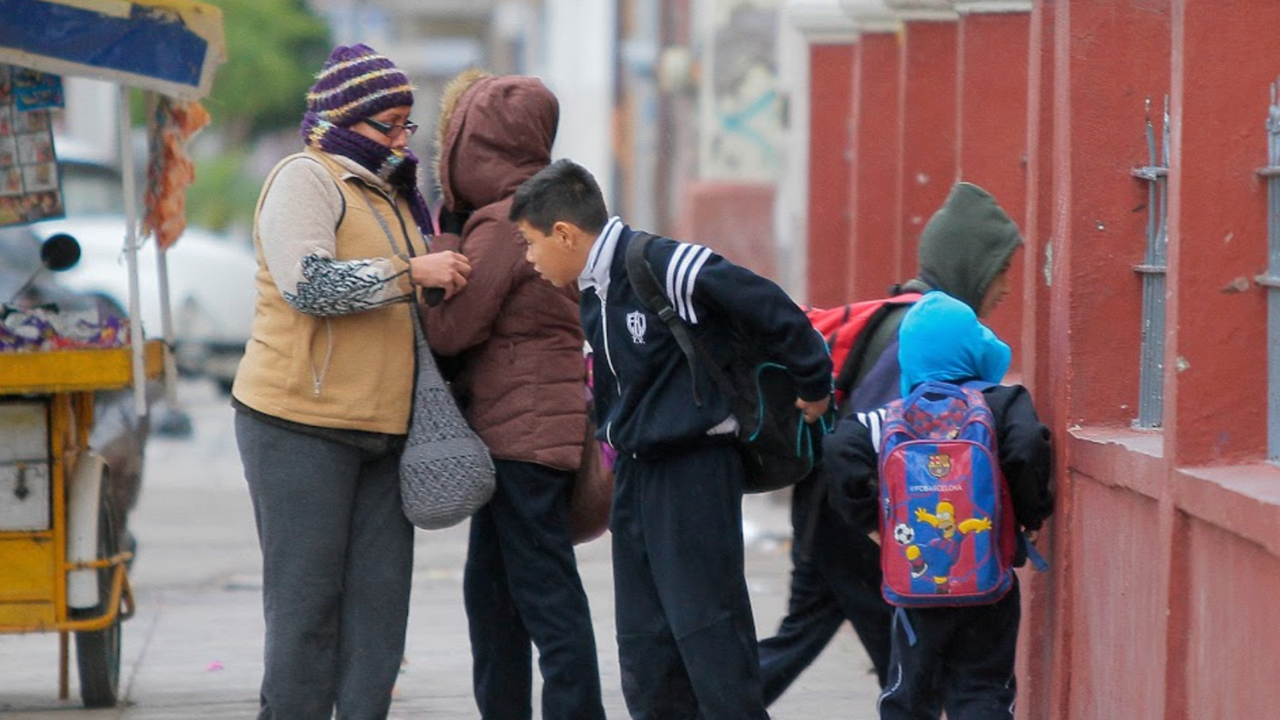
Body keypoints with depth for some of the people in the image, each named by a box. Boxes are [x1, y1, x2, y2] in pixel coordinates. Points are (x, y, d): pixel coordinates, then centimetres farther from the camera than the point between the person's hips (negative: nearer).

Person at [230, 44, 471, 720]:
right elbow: (307, 281, -21)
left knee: (379, 602, 3)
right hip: (302, 424, -8)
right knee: (307, 601, -6)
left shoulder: (390, 194, 22)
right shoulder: (305, 179, -6)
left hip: (381, 429, 8)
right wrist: (413, 274, -17)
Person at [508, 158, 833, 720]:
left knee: (706, 631, -9)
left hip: (695, 470, -9)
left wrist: (814, 387, -7)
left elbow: (770, 308, -16)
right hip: (636, 473, 9)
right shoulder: (594, 297, 11)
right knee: (643, 642, 9)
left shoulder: (667, 268, -18)